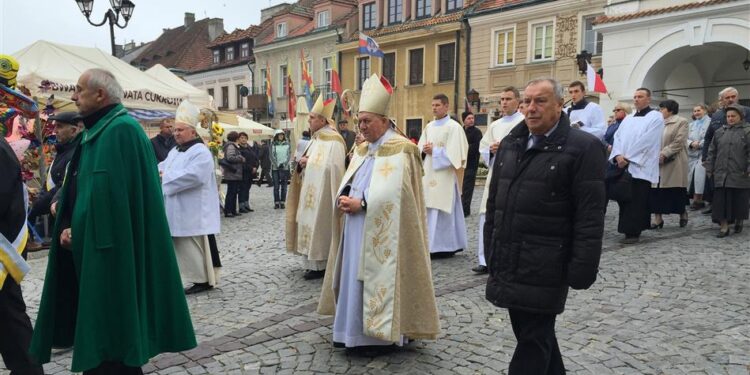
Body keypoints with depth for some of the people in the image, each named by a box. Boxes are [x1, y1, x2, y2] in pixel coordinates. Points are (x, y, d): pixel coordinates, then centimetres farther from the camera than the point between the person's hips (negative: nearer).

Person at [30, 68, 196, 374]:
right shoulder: (95, 131, 15)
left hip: (110, 251, -10)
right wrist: (68, 227, 1)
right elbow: (77, 189, 16)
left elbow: (113, 194, -22)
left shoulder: (122, 130, -16)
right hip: (90, 246, 10)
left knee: (111, 326, 1)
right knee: (96, 325, 17)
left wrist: (81, 232, -14)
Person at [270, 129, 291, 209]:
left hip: (285, 167, 1)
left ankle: (283, 202, 7)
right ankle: (276, 202, 4)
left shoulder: (287, 145, 8)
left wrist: (284, 164, -11)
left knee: (284, 186, 2)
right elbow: (271, 156, -1)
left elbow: (289, 155, 3)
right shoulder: (273, 145, 5)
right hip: (275, 168, -1)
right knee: (276, 186, 0)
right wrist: (277, 165, -12)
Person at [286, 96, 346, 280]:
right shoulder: (317, 138, 14)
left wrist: (307, 163, -14)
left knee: (318, 227, -4)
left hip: (321, 194, -10)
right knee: (312, 226, 13)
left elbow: (327, 167, -25)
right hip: (312, 191, 10)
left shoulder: (331, 140, -16)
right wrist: (303, 163, -3)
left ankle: (319, 265, 6)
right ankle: (315, 262, 22)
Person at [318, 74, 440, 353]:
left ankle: (377, 334, 10)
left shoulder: (400, 151, -11)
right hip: (357, 230, 8)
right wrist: (344, 199, -7)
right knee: (356, 278, 11)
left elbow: (392, 193, -20)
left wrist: (360, 204, -17)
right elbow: (346, 184, 14)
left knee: (376, 279, -2)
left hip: (381, 232, -8)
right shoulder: (362, 150, 14)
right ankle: (359, 331, 22)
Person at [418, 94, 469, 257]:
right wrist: (424, 150, -7)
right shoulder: (429, 126, 14)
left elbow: (454, 152, -15)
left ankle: (443, 246, 1)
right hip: (429, 172, 7)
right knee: (429, 209, 8)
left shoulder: (453, 127, -8)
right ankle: (432, 244, 16)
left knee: (441, 209, -6)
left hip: (445, 174, -7)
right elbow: (421, 147, 15)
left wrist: (434, 151, -13)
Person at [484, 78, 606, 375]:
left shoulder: (583, 147, -9)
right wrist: (491, 250, 15)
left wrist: (581, 269, -15)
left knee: (533, 338, 3)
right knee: (529, 331, 18)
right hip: (509, 263, 7)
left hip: (543, 268, -6)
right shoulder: (509, 144, 11)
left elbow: (590, 217, -12)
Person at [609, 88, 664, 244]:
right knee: (624, 198, 5)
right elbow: (618, 137, 9)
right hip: (624, 165, 6)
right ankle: (630, 229, 14)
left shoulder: (655, 117, -1)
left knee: (636, 201, -5)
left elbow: (646, 141, -12)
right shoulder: (628, 119, 20)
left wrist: (627, 157, -15)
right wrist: (618, 155, -10)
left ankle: (633, 232, 2)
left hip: (640, 167, -6)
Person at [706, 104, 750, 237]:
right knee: (721, 201, -1)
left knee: (739, 201, 7)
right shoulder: (720, 132, 11)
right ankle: (724, 226, 3)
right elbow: (712, 152, 13)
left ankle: (739, 222, 27)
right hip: (721, 174, 3)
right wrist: (709, 169, 8)